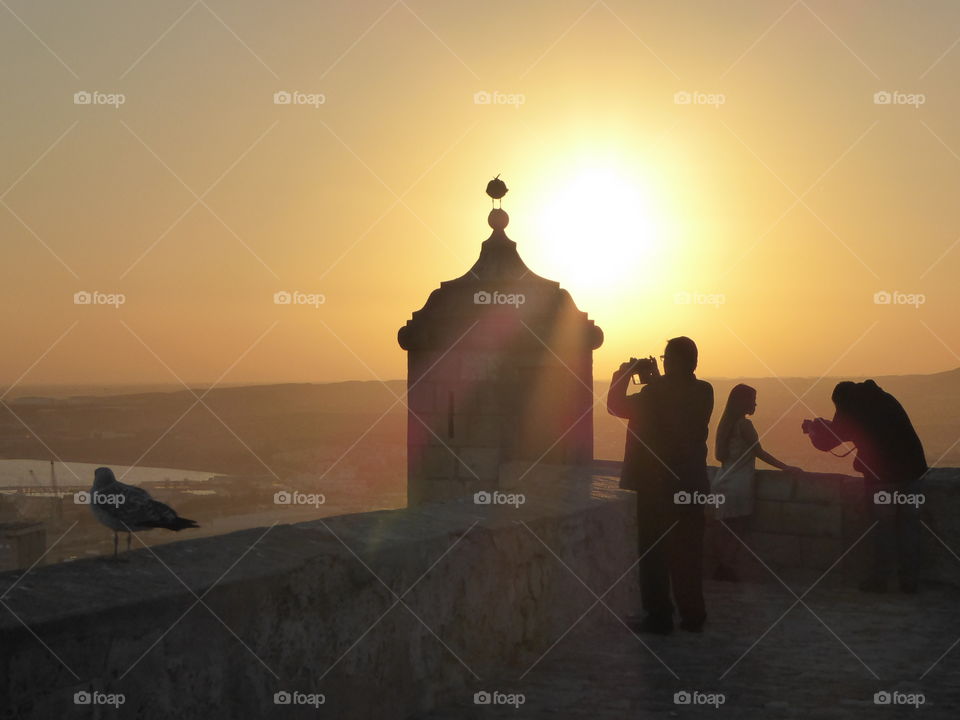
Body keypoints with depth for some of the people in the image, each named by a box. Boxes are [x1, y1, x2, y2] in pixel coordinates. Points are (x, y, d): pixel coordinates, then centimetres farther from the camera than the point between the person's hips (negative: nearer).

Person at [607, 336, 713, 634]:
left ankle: (658, 616, 3)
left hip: (656, 486, -5)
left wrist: (622, 375, 5)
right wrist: (654, 381, 14)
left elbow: (616, 406, -7)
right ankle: (692, 615, 16)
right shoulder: (703, 392, 1)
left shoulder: (657, 392, -17)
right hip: (691, 485, 6)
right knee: (688, 553, 13)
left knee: (654, 552, 3)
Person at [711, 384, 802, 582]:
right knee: (736, 530, -1)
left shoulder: (726, 423, 10)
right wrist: (786, 467, -6)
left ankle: (721, 569, 14)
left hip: (723, 481, 8)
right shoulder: (743, 424, -14)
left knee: (725, 529, 11)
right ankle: (727, 568, 0)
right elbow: (759, 452, -12)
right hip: (738, 484, -8)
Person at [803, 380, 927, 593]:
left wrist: (812, 427, 30)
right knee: (909, 526, 9)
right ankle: (909, 579, 11)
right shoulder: (886, 399, 16)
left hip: (881, 474, -4)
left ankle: (879, 578, 10)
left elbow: (827, 441, 10)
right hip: (913, 470, 4)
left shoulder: (849, 410, 1)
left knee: (883, 527, 6)